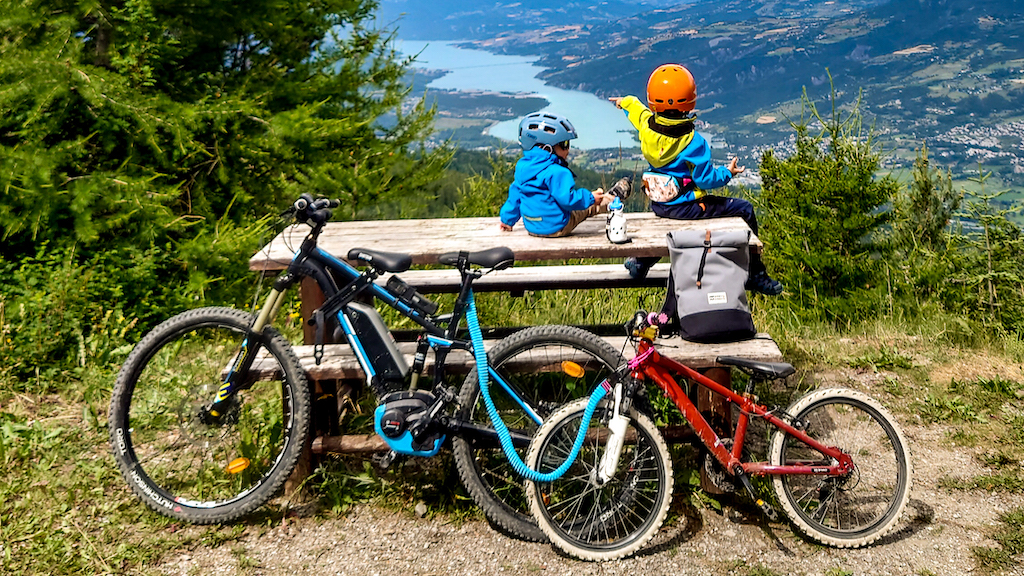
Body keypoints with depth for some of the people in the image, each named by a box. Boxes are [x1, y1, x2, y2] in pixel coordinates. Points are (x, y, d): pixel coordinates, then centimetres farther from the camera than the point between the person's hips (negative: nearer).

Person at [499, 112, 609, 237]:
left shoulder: (521, 166, 1)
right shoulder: (557, 172, -25)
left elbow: (515, 194, 11)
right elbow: (567, 200, -26)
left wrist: (507, 219, 22)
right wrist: (591, 197, -9)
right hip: (556, 228, -7)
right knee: (595, 204, 11)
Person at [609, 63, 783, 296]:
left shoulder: (647, 124, -8)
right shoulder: (693, 142, -23)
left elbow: (636, 109, 17)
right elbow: (706, 179, -19)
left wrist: (627, 102, 39)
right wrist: (728, 172, 0)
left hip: (657, 204, 7)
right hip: (685, 207, -7)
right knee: (744, 209, 3)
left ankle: (641, 261, 45)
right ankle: (755, 275, 10)